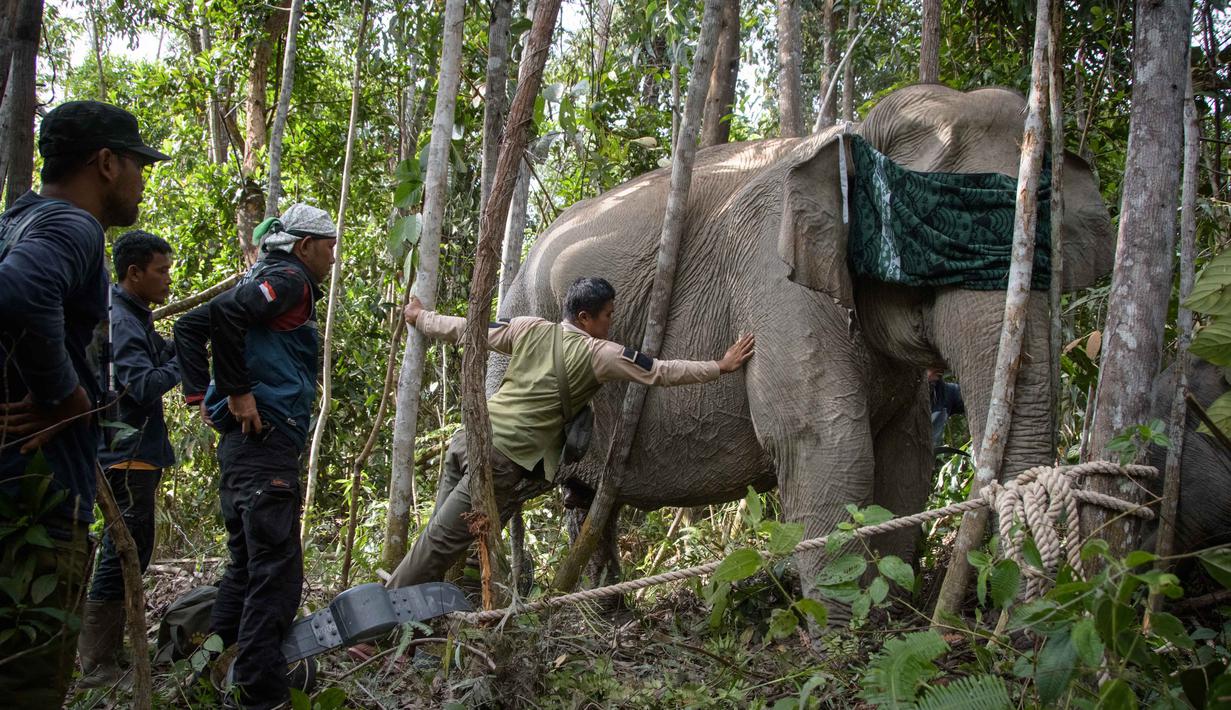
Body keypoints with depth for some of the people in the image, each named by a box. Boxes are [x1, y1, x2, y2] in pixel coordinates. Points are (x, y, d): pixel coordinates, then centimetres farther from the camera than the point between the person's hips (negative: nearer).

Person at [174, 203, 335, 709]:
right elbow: (225, 312, -24)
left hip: (239, 441, 10)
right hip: (265, 440, -10)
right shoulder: (289, 281, -7)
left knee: (247, 567, 17)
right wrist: (238, 391, -19)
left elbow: (190, 325, 22)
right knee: (276, 572, -10)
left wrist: (201, 394, 15)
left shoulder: (263, 280, 22)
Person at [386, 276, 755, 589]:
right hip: (503, 458, -6)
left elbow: (468, 329, 16)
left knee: (440, 533, 9)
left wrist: (419, 318, 33)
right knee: (442, 540, -2)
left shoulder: (530, 328, 9)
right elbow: (663, 372, 0)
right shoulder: (598, 354, -4)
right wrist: (721, 366, 8)